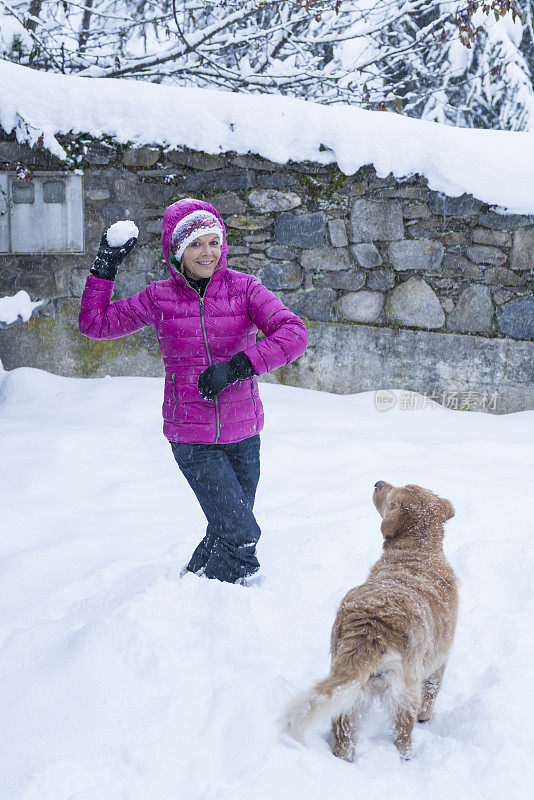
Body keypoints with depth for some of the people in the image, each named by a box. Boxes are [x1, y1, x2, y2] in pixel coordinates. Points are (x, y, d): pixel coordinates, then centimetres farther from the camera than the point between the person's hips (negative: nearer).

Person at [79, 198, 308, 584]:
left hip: (242, 433, 2)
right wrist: (104, 270, -1)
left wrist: (237, 366, -27)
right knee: (242, 534, -9)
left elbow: (294, 333, -18)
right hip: (192, 438, -2)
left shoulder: (244, 287, -4)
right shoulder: (160, 297, -1)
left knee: (226, 531, 14)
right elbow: (95, 324, 8)